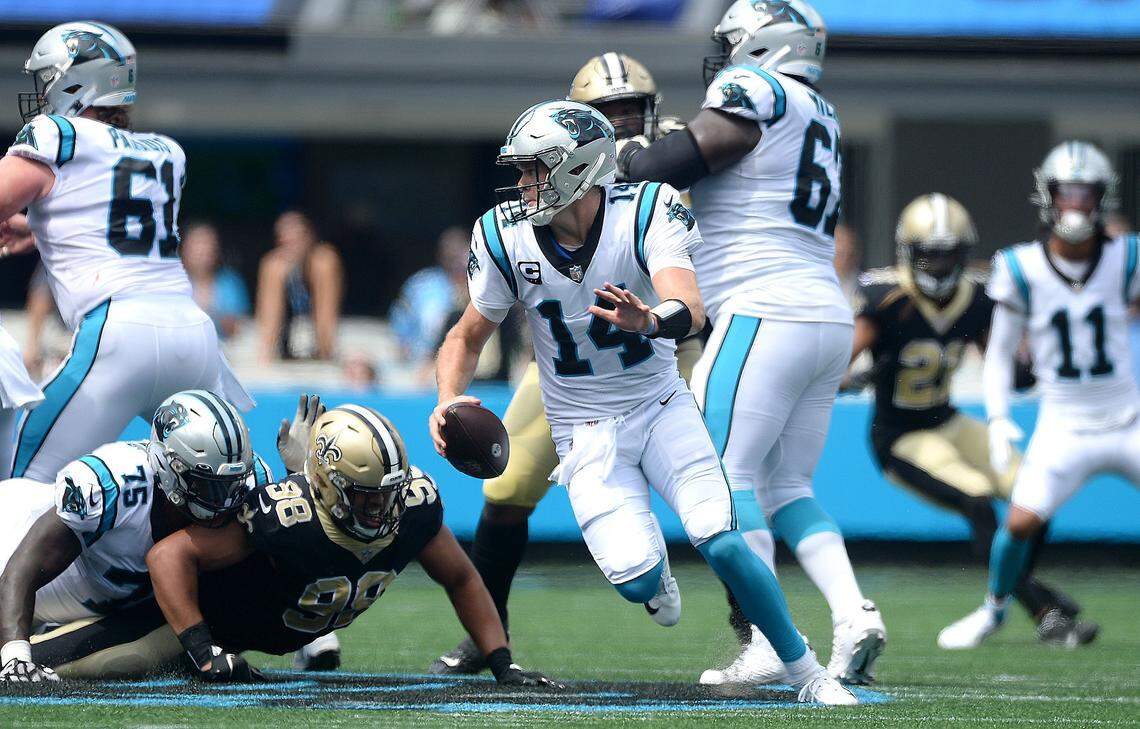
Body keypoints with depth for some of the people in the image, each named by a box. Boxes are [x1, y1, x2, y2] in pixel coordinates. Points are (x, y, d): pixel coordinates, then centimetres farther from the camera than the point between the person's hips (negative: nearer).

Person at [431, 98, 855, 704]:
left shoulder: (645, 212, -19)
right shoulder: (505, 236, -12)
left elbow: (689, 309, -35)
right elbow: (468, 337, 1)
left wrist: (650, 320, -58)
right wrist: (448, 400, -18)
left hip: (660, 405, -1)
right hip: (584, 428, 1)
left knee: (722, 545, -18)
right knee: (635, 579, -18)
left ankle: (807, 673, 1)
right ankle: (656, 573, 23)